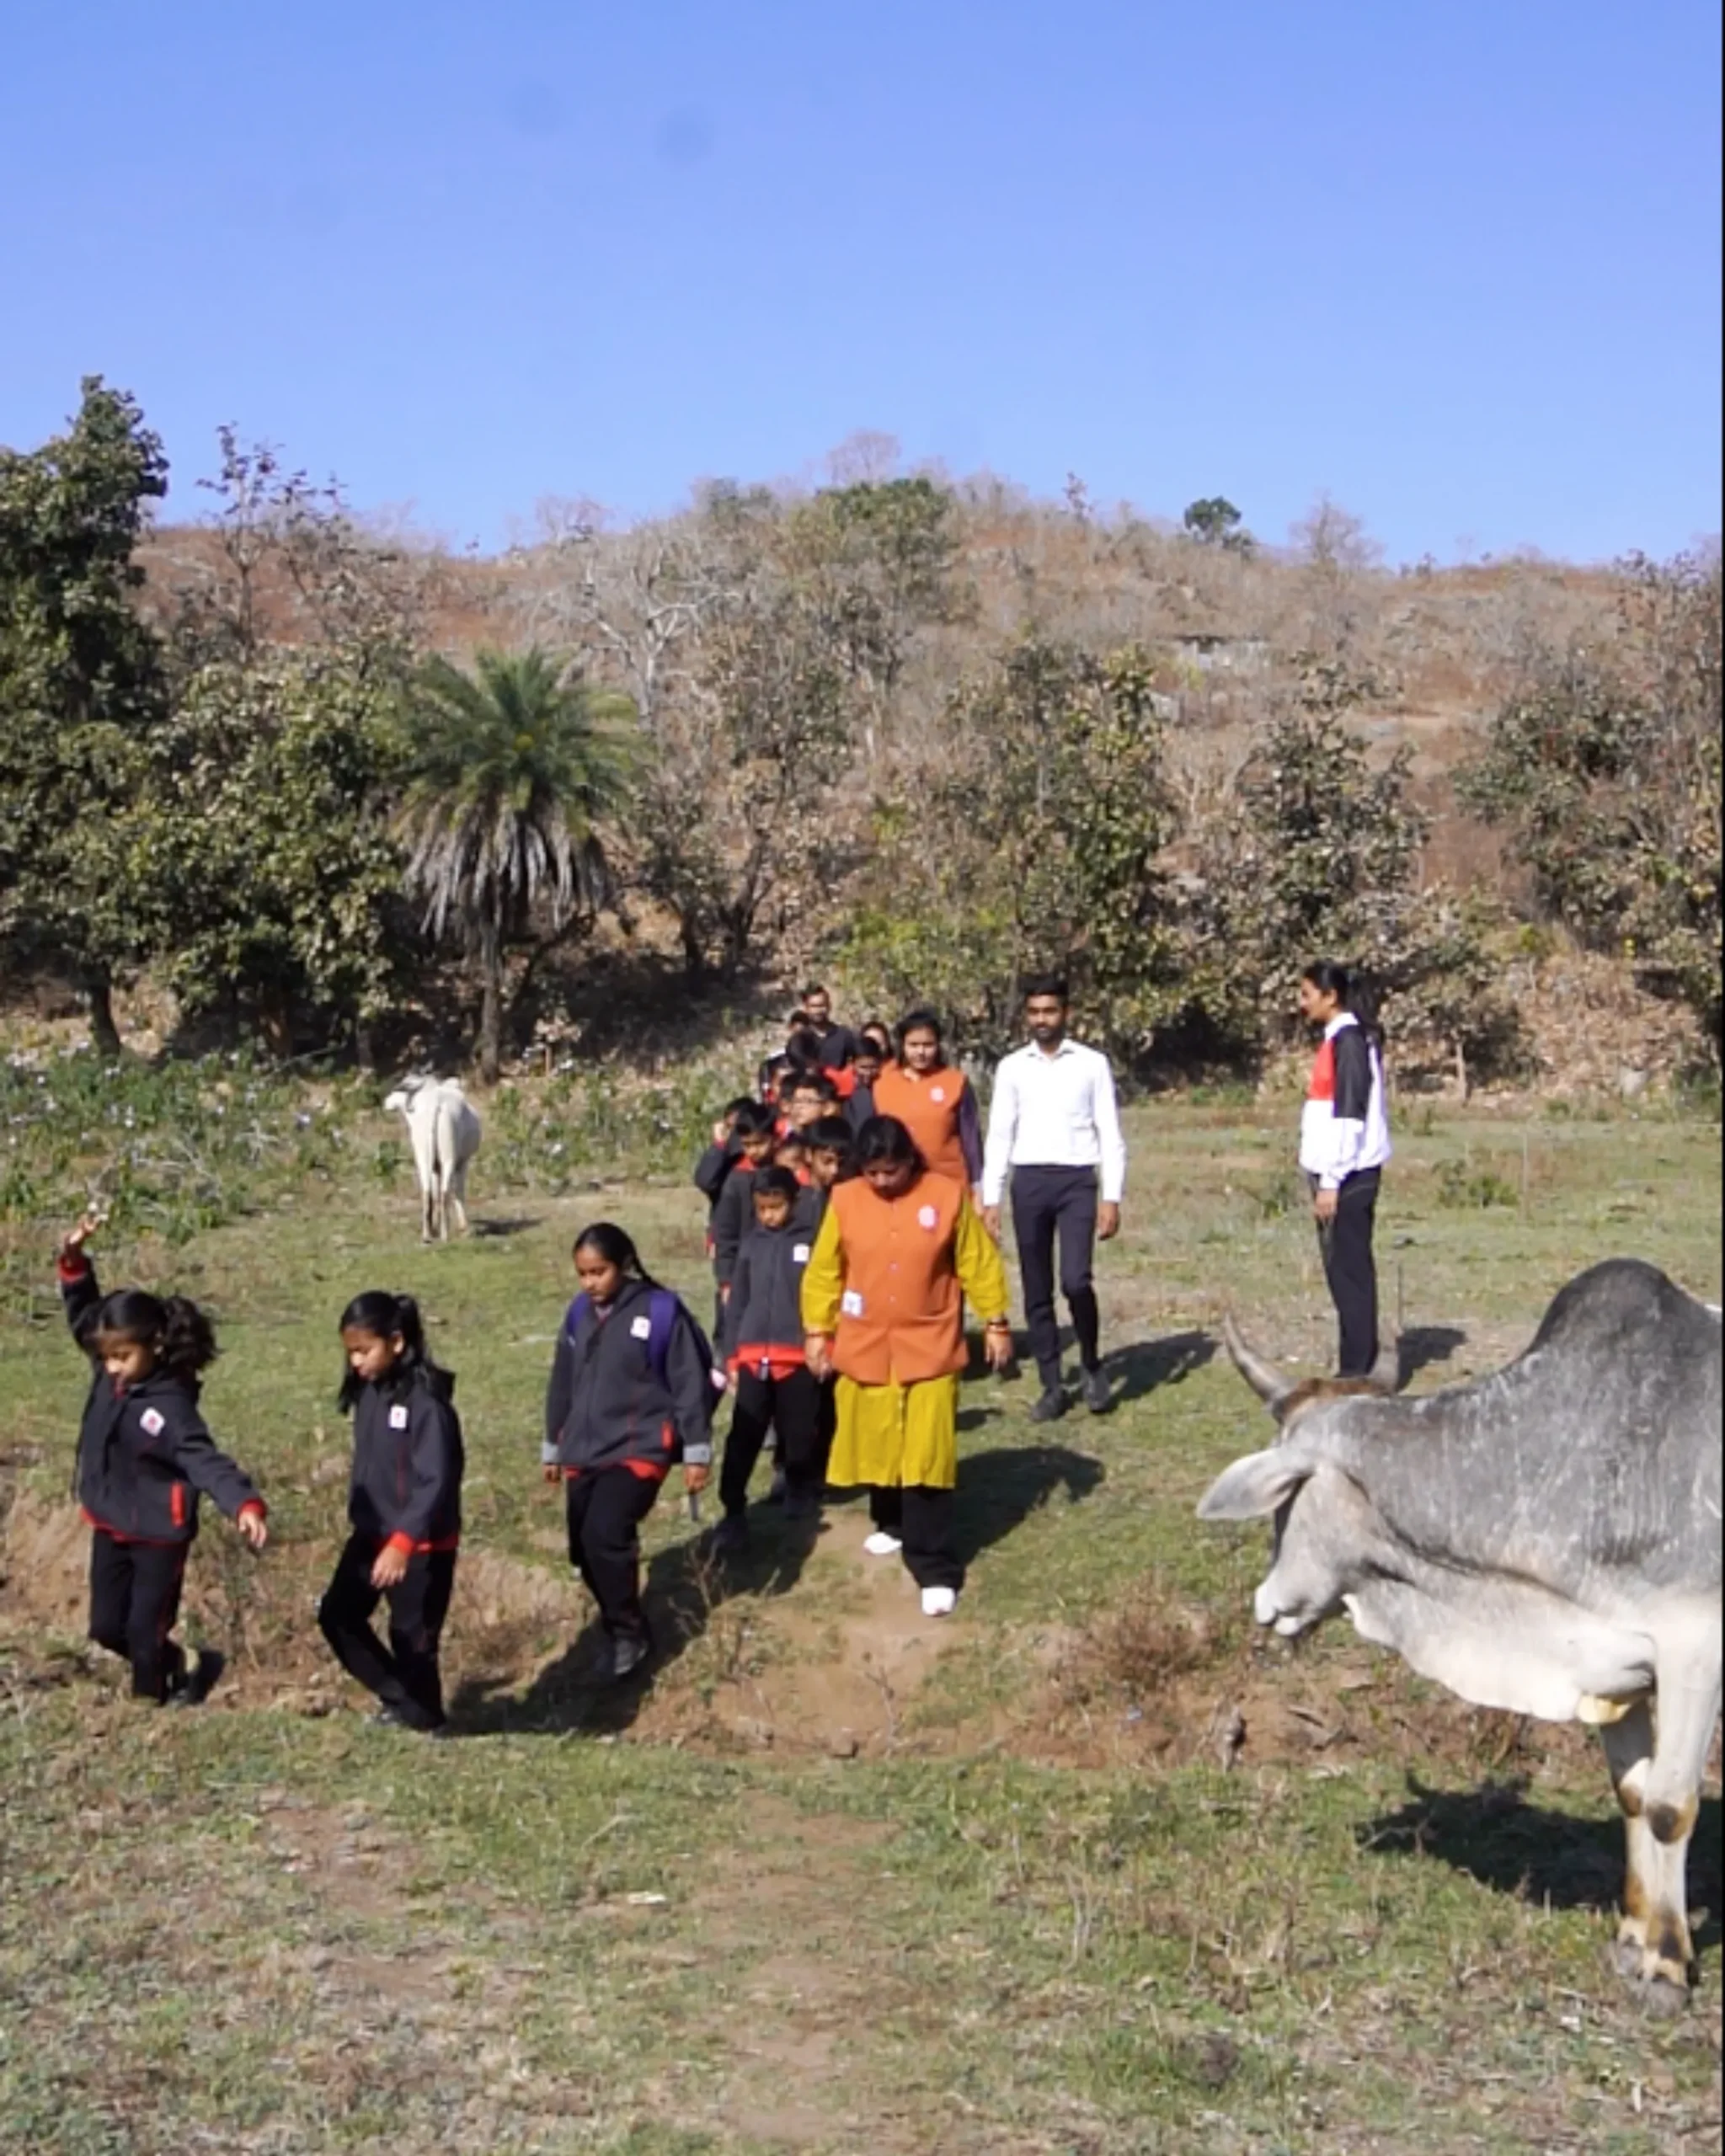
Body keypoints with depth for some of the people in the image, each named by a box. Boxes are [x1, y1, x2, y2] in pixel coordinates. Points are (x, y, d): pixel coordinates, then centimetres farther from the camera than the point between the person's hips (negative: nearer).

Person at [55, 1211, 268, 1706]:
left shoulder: (170, 1405, -26)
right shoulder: (108, 1375, -6)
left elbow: (205, 1461, -36)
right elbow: (83, 1314, 4)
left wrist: (245, 1505, -53)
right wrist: (73, 1260, -12)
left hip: (159, 1535, -8)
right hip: (110, 1528, 8)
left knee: (146, 1632, 3)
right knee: (107, 1627, 16)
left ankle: (153, 1700, 24)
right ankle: (183, 1667, 38)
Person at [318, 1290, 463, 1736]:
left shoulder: (426, 1399, -21)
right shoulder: (368, 1392, 4)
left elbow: (435, 1481, -26)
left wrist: (402, 1543, -33)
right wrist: (360, 1519, 17)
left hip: (422, 1543, -9)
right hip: (372, 1534, 9)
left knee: (412, 1635, -1)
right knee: (338, 1614, 11)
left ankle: (426, 1721, 20)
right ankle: (401, 1698, 24)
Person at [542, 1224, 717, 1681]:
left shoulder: (660, 1310, -10)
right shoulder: (579, 1314, 8)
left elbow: (689, 1383, -7)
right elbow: (562, 1384, 18)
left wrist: (696, 1453, -8)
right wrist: (553, 1449, 23)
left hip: (639, 1449, -6)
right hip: (584, 1453, 6)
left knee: (604, 1536, -22)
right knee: (584, 1549, 4)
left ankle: (628, 1633, -4)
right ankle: (623, 1629, 23)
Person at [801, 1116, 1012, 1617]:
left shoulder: (948, 1195, -7)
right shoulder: (844, 1200, -3)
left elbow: (979, 1264, 1)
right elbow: (823, 1271, 5)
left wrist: (996, 1322, 3)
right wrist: (817, 1330, 4)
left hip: (930, 1349, -2)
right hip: (865, 1348, 3)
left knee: (929, 1456, -6)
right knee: (875, 1445, 16)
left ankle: (935, 1568, -4)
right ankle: (891, 1524, 42)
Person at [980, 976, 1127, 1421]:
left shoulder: (1092, 1064, 3)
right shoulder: (1012, 1068, 8)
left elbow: (1110, 1136, 2)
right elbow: (999, 1136, 8)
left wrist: (1111, 1198, -5)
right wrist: (990, 1200, 2)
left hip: (1077, 1180, -3)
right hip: (1028, 1181, 3)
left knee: (1075, 1280, -16)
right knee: (1036, 1290, 5)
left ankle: (1092, 1365, 8)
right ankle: (1051, 1387, 15)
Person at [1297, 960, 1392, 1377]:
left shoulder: (1348, 1040, -13)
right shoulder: (1341, 1039, 15)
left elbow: (1349, 1115, -18)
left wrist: (1330, 1182, -18)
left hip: (1346, 1176, -9)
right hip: (1344, 1175, 9)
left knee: (1348, 1272, -8)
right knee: (1350, 1272, 11)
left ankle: (1356, 1370, -6)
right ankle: (1360, 1367, 15)